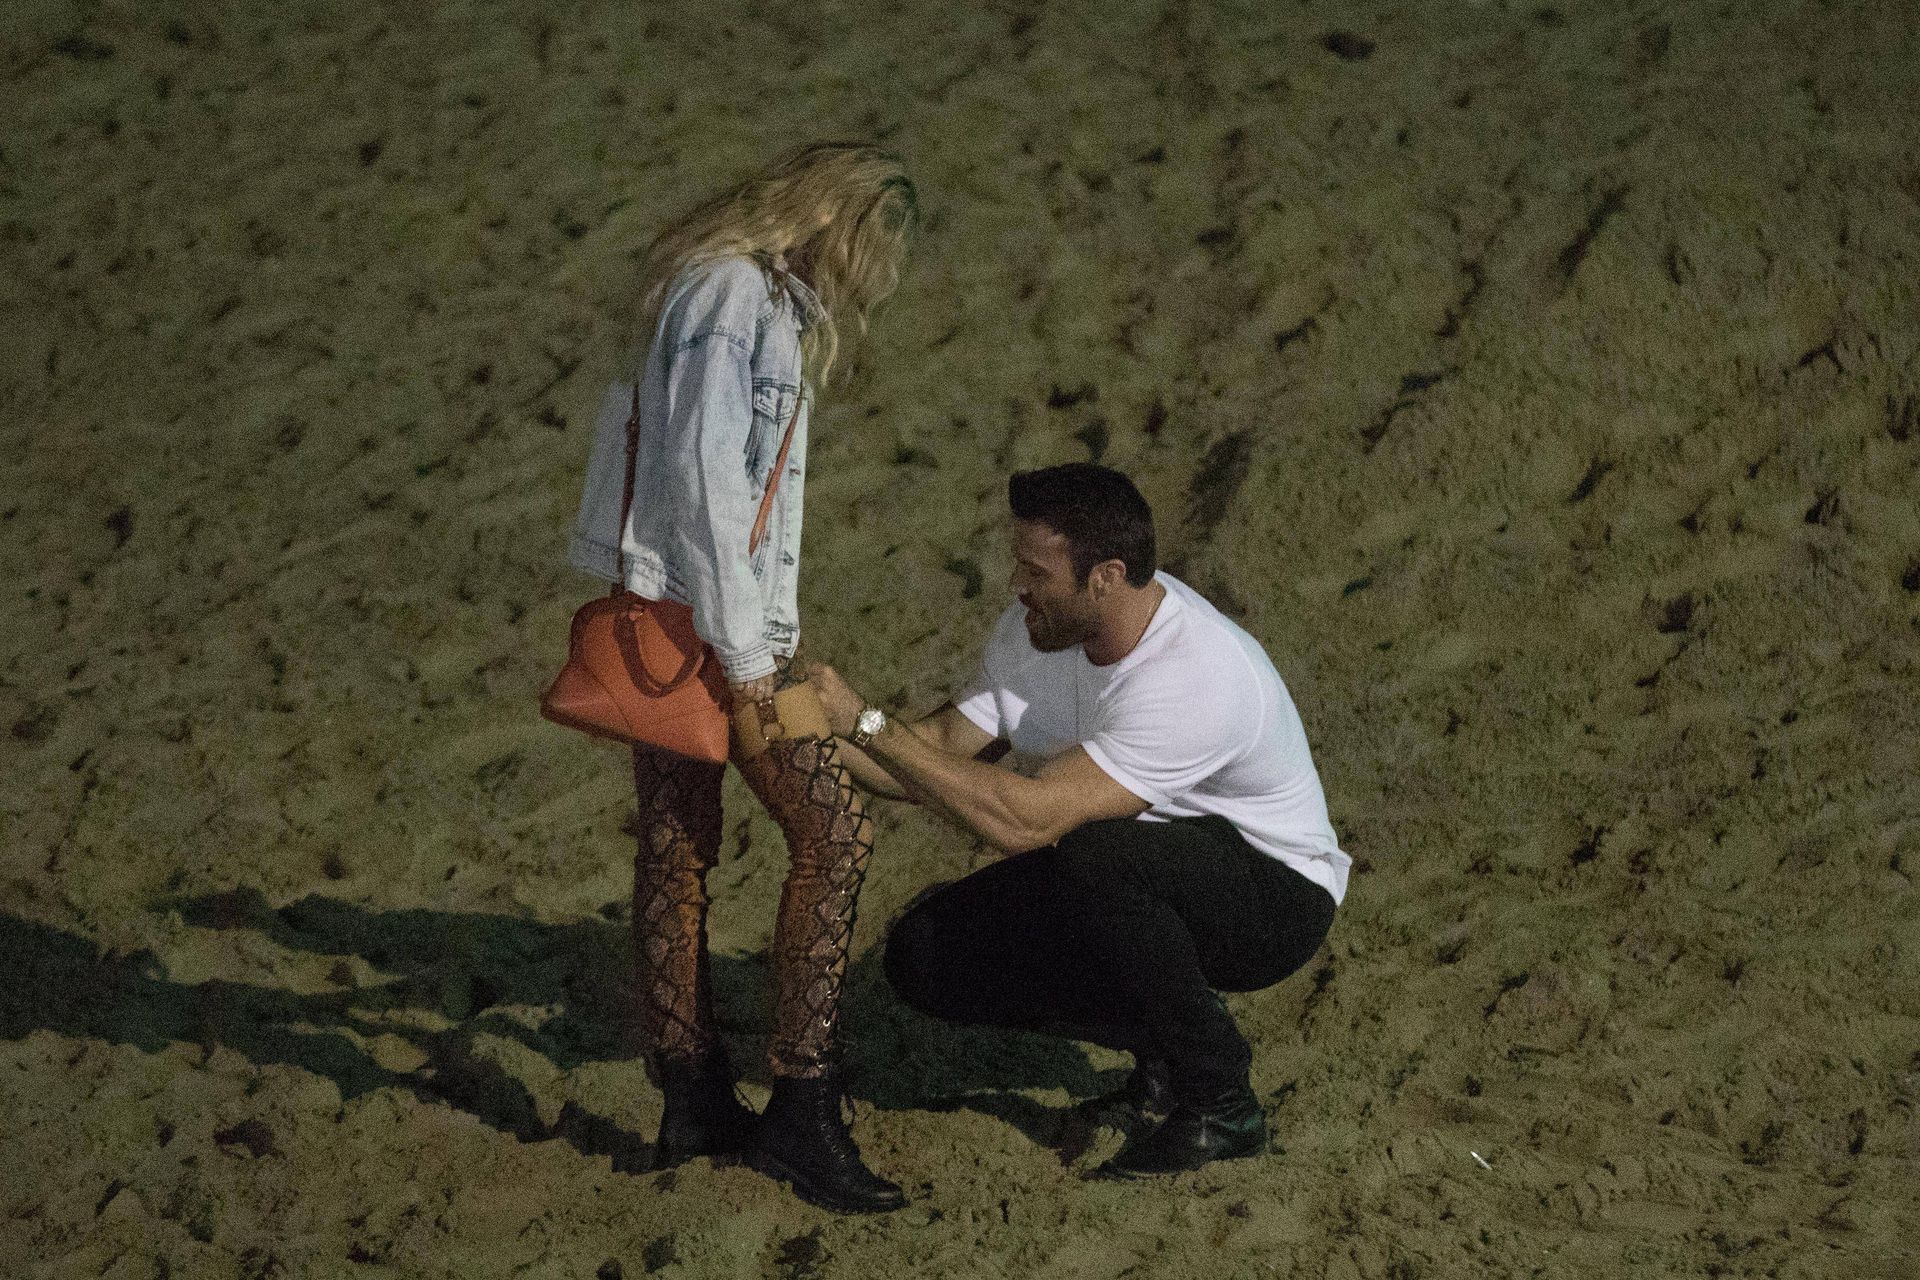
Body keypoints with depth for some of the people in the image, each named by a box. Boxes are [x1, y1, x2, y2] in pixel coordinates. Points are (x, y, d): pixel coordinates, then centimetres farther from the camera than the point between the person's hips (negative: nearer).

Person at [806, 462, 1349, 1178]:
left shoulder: (1195, 679, -35)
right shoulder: (1039, 629, -9)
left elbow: (1021, 820, -38)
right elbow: (945, 752, -1)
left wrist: (867, 722, -34)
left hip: (1275, 896, -8)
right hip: (1133, 883, 8)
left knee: (1094, 857, -39)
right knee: (926, 956, -9)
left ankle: (1221, 1103, -18)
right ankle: (1163, 1038, 8)